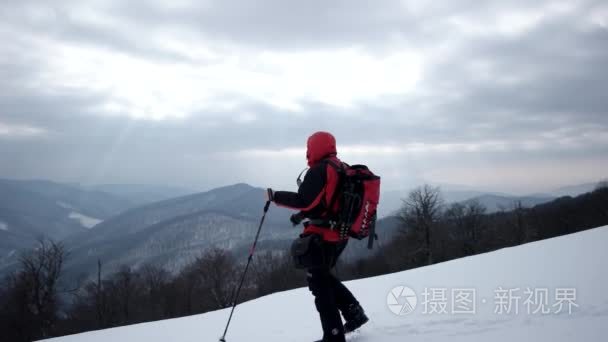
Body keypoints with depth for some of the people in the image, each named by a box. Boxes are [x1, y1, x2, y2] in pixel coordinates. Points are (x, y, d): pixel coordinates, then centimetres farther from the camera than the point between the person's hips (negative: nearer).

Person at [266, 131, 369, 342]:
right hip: (340, 235, 9)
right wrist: (304, 214, 24)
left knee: (319, 285, 0)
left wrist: (275, 197, -10)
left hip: (322, 236, -9)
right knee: (324, 276, 25)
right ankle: (354, 312, 16)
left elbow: (305, 201, -21)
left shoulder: (319, 170, -14)